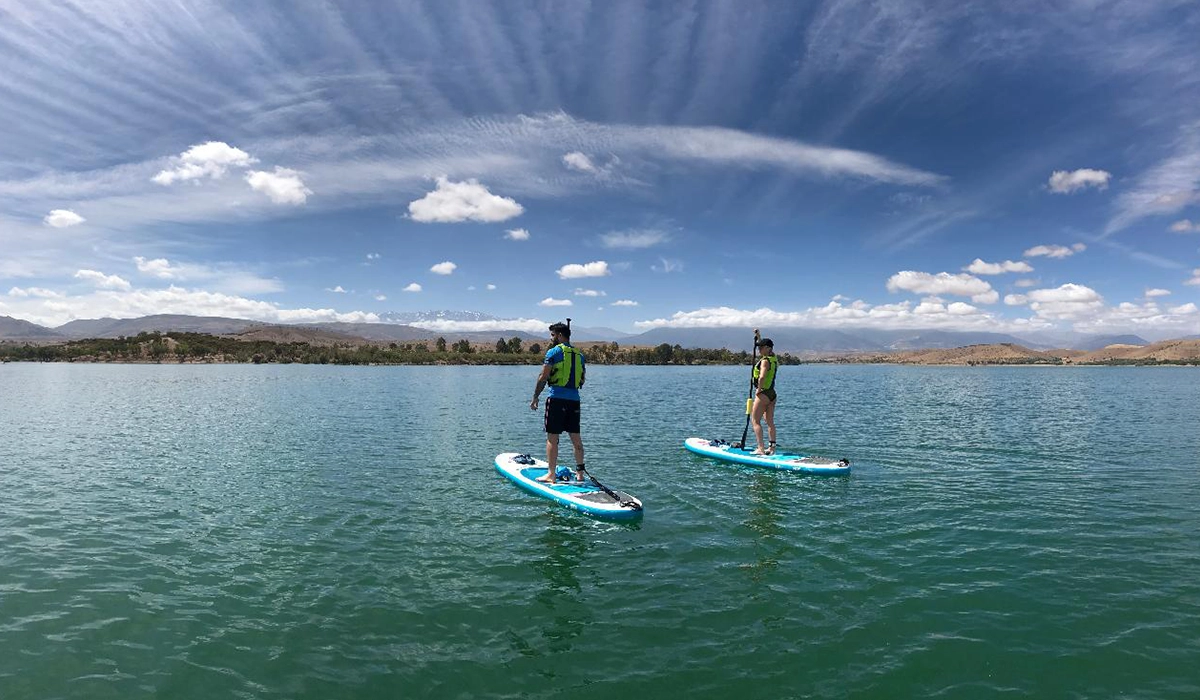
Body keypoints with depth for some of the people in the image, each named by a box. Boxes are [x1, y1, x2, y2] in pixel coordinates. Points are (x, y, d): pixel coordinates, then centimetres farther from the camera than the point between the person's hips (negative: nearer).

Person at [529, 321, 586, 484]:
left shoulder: (554, 351, -5)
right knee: (576, 437, 11)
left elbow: (543, 378, -7)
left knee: (552, 438, -1)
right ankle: (580, 472, 16)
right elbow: (582, 378, 16)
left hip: (557, 398, -6)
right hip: (574, 399, 6)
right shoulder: (579, 354, 13)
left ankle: (551, 475, 1)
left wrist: (535, 398, 0)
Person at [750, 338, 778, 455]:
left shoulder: (765, 361, -18)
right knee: (770, 422, 12)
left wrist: (759, 389, -18)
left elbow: (762, 376, -32)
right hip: (772, 393, 9)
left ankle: (760, 448, -10)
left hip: (763, 394, -9)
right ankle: (772, 447, 16)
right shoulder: (774, 358, 9)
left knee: (755, 420, -4)